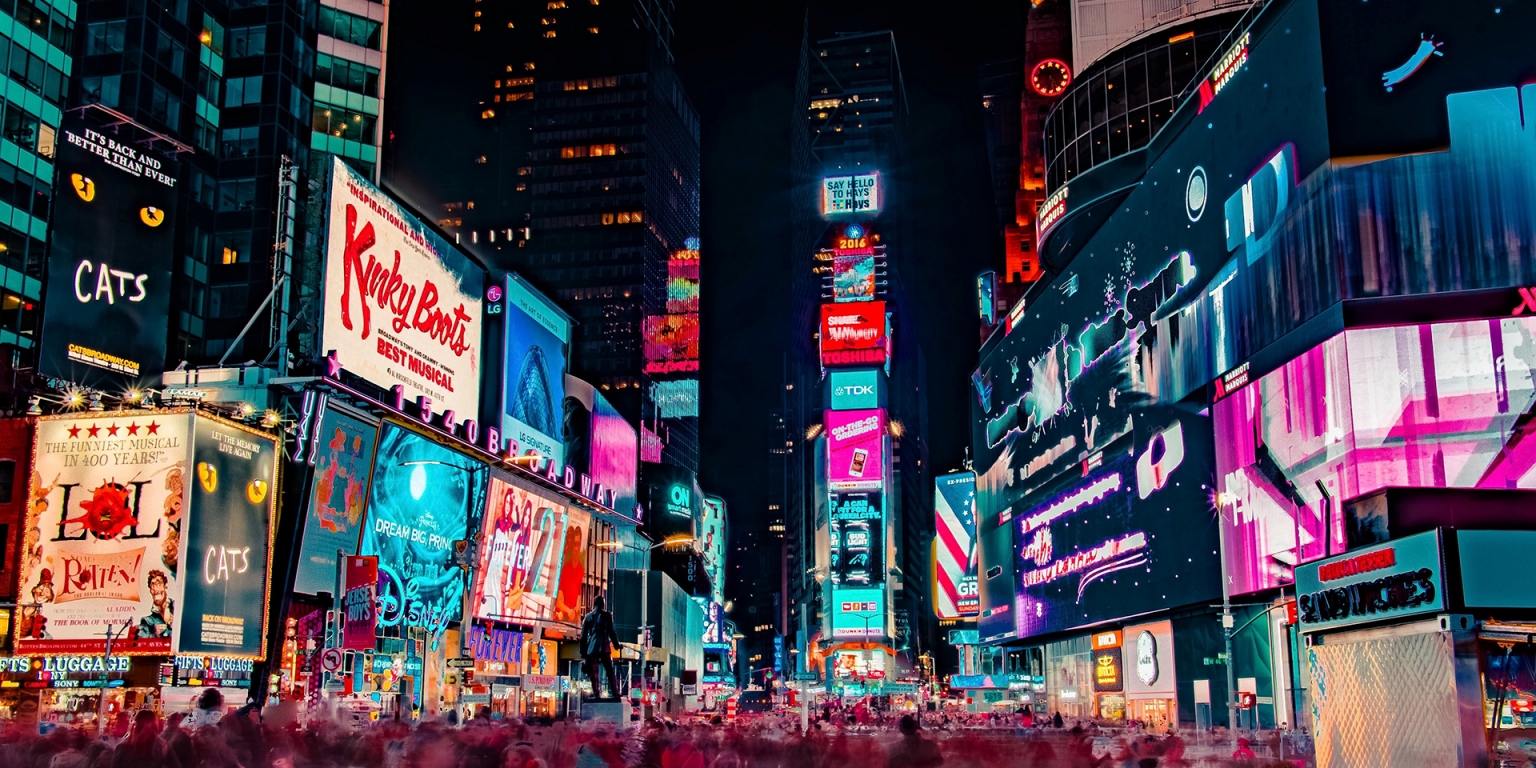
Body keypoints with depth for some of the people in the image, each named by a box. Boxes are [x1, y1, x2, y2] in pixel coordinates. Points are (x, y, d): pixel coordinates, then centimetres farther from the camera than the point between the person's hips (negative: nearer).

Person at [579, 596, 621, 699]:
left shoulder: (588, 617, 7)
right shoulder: (607, 616, 3)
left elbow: (583, 635, 7)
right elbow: (612, 632, 1)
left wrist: (583, 652, 11)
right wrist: (616, 644, 12)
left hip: (591, 648, 0)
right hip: (604, 647, 0)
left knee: (593, 672, 3)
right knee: (610, 671, 5)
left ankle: (596, 693, -4)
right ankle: (614, 693, -1)